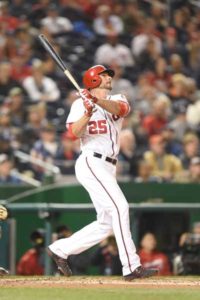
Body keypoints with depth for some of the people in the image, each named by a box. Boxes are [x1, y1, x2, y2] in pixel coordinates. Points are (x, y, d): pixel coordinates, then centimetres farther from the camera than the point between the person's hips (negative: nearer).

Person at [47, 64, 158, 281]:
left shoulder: (116, 100, 15)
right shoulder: (80, 104, 2)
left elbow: (119, 108, -11)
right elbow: (73, 133, -13)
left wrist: (97, 101, -30)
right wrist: (89, 112, -26)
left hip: (108, 169, 7)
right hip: (91, 163, -7)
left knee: (107, 224, 7)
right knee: (119, 207, -19)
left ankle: (60, 249, 18)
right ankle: (131, 267, -22)